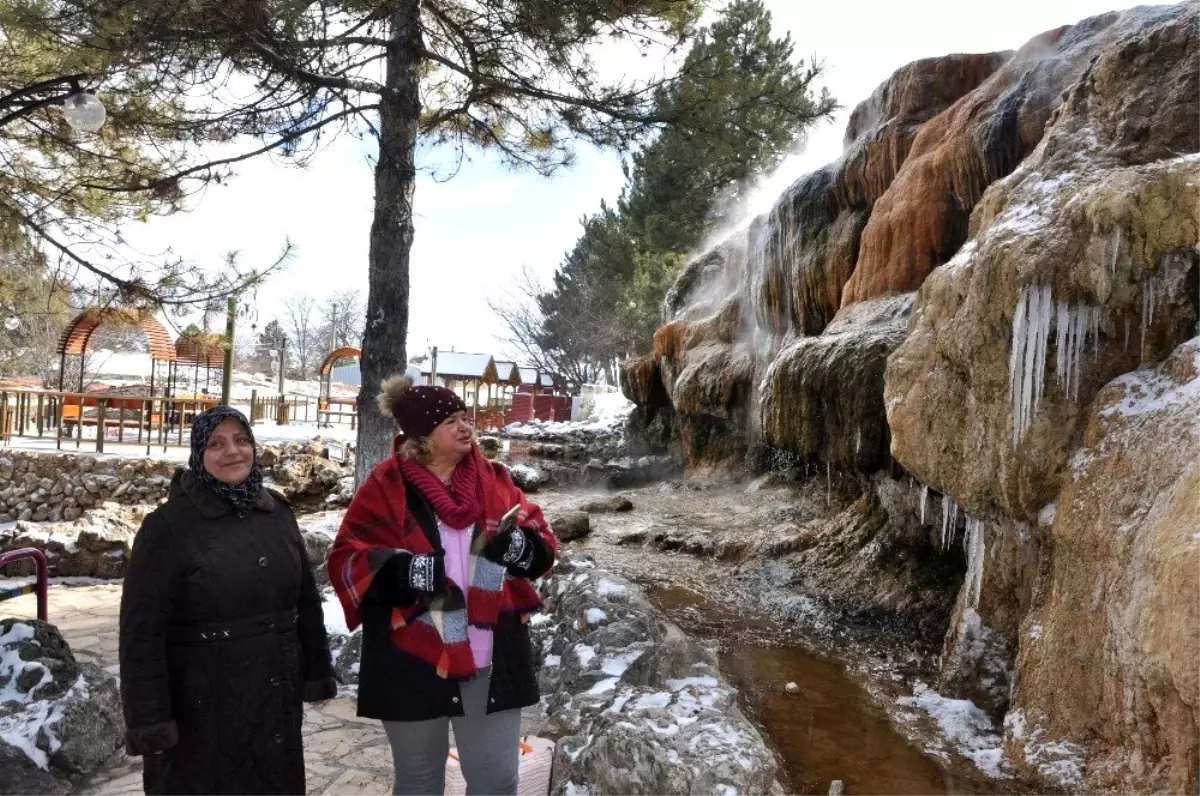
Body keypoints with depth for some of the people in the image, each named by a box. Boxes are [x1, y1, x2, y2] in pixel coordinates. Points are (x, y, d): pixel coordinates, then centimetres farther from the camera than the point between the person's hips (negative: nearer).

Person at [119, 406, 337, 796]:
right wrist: (149, 720, -14)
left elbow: (305, 600, 10)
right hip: (201, 708, -5)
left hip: (276, 700, 5)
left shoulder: (277, 512, 4)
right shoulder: (168, 525, -11)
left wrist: (316, 673, 10)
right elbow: (142, 631, -13)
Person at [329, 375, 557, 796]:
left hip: (491, 662, 2)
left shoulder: (494, 480, 3)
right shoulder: (386, 487, -4)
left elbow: (543, 545, 4)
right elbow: (347, 560, -7)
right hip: (413, 663, -1)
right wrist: (403, 571, -24)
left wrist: (520, 546, -18)